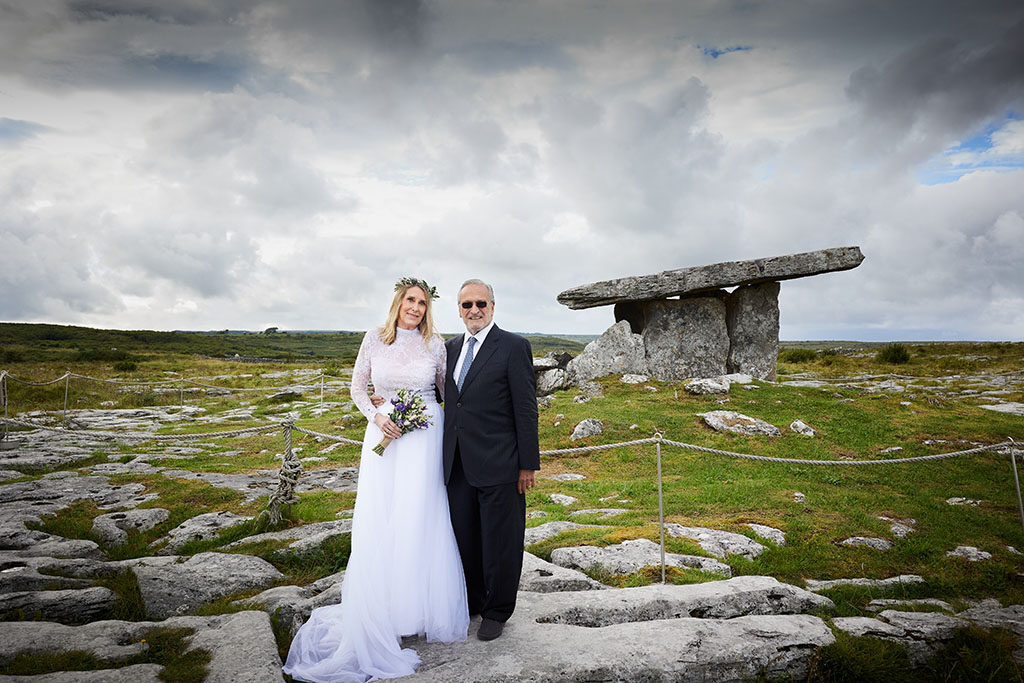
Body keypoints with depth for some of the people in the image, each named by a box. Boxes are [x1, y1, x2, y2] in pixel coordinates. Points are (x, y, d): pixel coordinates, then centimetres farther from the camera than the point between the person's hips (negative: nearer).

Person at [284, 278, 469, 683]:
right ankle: (380, 609, 22)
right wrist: (377, 418, -8)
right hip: (385, 434, 1)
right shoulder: (374, 339, 0)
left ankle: (422, 607, 23)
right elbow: (357, 387, 8)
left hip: (425, 438, -1)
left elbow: (448, 390, 10)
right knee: (379, 523, 4)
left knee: (419, 521, 4)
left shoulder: (434, 344, -1)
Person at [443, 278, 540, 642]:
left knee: (499, 541, 9)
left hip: (498, 465, -5)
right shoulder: (451, 347, 11)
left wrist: (528, 464, -10)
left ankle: (497, 612, 29)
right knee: (463, 539, 17)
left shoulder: (514, 346, -8)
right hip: (457, 465, 6)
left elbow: (526, 408, -9)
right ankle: (471, 602, 38)